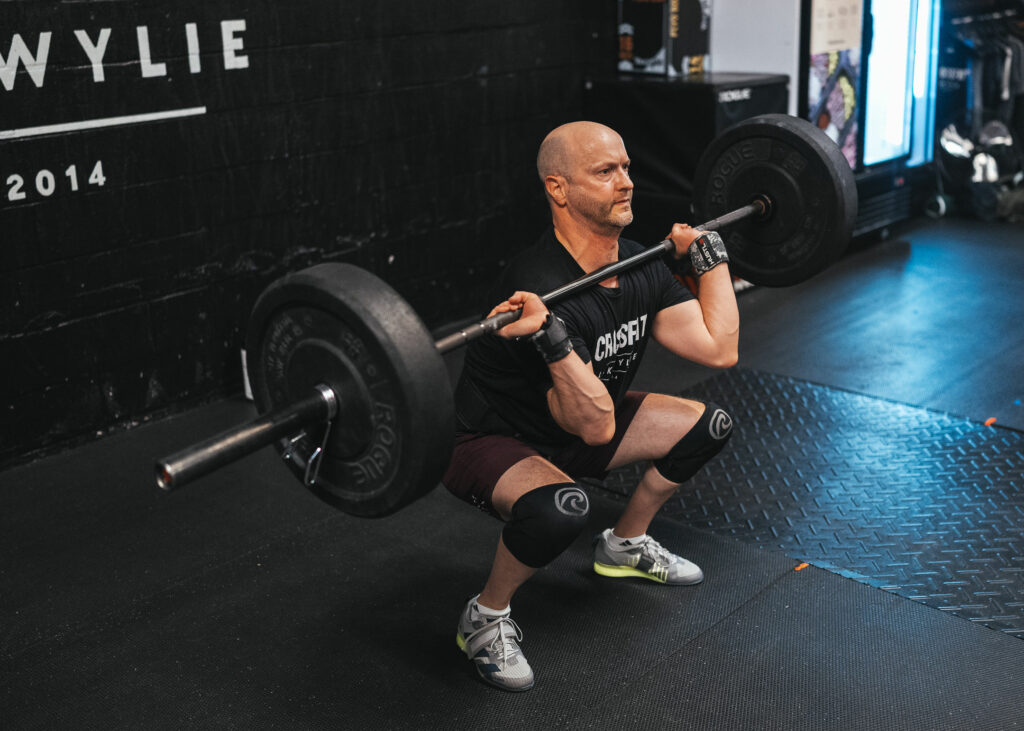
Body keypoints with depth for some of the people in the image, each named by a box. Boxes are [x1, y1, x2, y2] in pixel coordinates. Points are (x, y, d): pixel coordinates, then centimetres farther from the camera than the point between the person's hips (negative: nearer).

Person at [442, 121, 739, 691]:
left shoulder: (639, 267, -7)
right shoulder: (542, 289, -34)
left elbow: (719, 348, -5)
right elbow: (596, 427, -39)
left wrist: (709, 250, -1)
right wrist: (550, 336, -52)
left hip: (571, 428, 8)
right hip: (494, 442, -8)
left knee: (708, 426, 6)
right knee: (562, 506, -40)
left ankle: (625, 546, 26)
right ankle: (486, 618, -9)